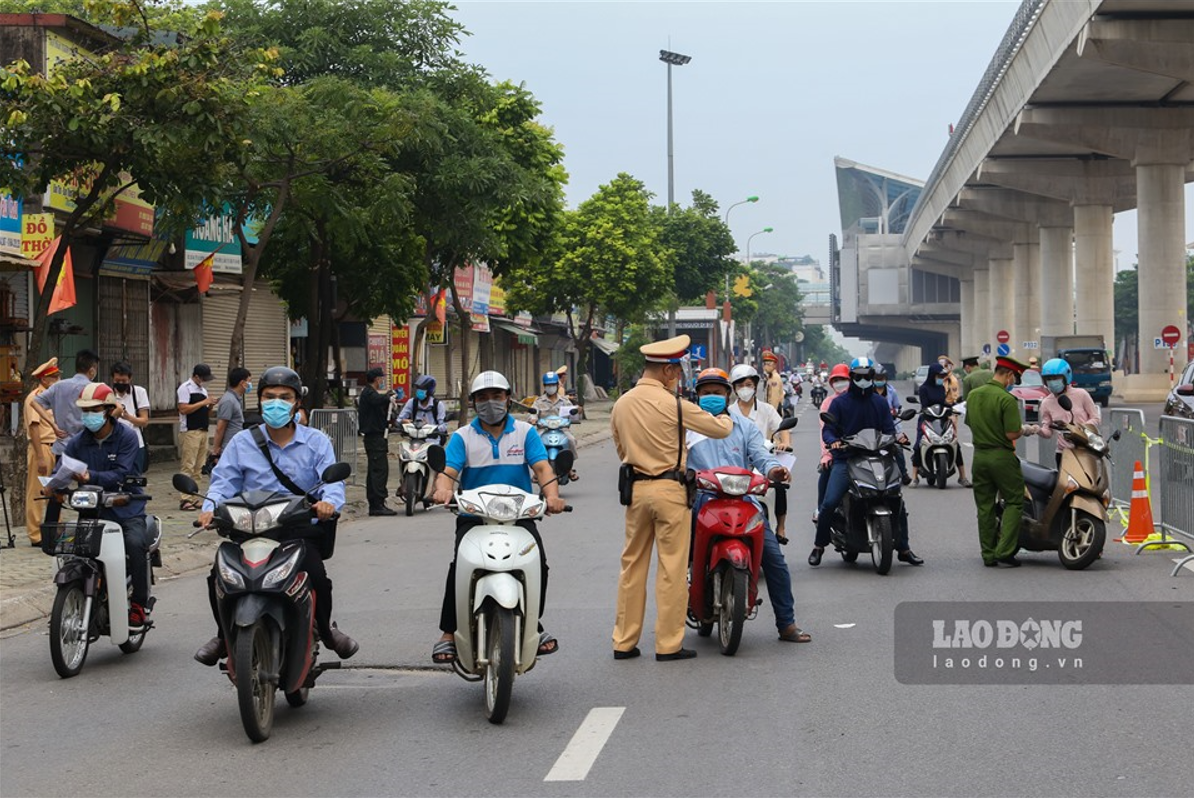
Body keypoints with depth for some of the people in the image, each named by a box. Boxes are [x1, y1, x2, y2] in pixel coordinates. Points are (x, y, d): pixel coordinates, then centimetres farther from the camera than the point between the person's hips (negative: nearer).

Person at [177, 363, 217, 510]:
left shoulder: (203, 390, 21)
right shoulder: (185, 388, -4)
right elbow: (183, 409, -15)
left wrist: (211, 406, 3)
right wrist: (203, 403, -14)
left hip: (203, 431, 8)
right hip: (190, 432, -8)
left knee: (199, 468, 7)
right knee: (188, 467, -12)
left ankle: (194, 498, 11)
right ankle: (184, 499, -14)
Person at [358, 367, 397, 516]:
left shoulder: (369, 393, 22)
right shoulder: (369, 393, -12)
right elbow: (378, 400, -34)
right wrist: (388, 395, -16)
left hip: (374, 436, 11)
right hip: (375, 436, -11)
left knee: (374, 471, 11)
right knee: (380, 470, -13)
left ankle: (374, 505, 13)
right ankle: (378, 505, -17)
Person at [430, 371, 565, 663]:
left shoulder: (525, 432, 9)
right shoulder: (462, 437, 8)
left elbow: (542, 466, -5)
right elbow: (448, 470, -7)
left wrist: (552, 495, -25)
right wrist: (443, 489, -31)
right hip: (474, 517, 0)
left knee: (538, 563, -19)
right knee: (459, 567, -22)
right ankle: (448, 635, -11)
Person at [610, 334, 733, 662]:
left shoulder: (620, 405, 6)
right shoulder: (673, 404, -13)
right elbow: (719, 429, -5)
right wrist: (726, 418, 18)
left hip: (635, 488, 6)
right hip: (670, 490, -6)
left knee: (632, 565, 11)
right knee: (672, 568, 1)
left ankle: (624, 641, 15)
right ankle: (668, 644, 3)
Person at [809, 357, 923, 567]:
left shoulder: (880, 403, 16)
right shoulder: (839, 402, 6)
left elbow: (889, 429, 11)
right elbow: (827, 430, 0)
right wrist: (833, 441, -22)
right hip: (845, 459, -3)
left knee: (898, 501, -6)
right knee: (829, 503, -19)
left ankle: (903, 549, 8)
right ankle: (818, 546, -1)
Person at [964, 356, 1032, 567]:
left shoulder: (973, 395, 6)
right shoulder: (1007, 399, -16)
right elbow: (1012, 433, -18)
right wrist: (1024, 429, 2)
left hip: (980, 455, 6)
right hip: (1001, 455, -6)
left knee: (984, 506, 10)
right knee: (1013, 502, 4)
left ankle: (988, 555, 13)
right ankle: (1004, 551, -6)